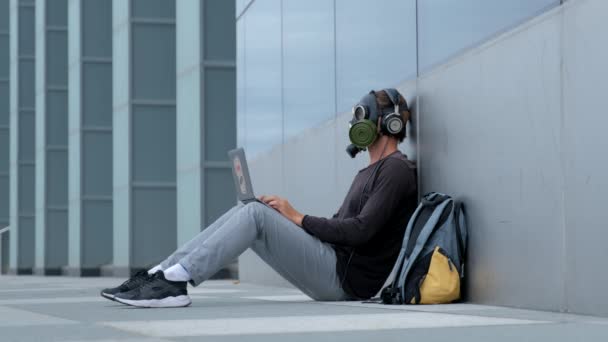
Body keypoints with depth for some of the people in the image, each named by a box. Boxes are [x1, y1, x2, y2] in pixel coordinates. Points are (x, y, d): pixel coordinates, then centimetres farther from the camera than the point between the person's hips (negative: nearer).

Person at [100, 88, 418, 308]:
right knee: (244, 212, -2)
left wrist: (298, 218, -10)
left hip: (346, 279, -9)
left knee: (255, 214, -21)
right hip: (333, 264, 9)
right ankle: (158, 275, -11)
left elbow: (360, 231, -17)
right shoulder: (368, 173, 27)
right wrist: (281, 217, 8)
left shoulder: (397, 170, -5)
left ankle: (173, 282, -27)